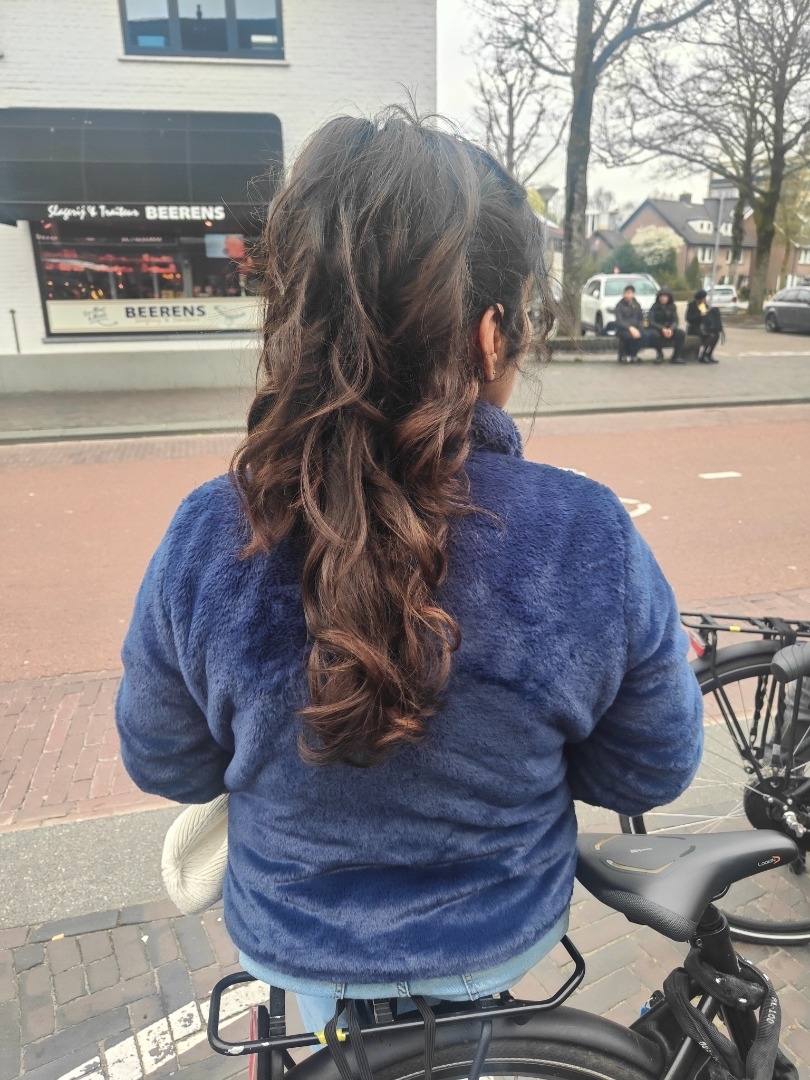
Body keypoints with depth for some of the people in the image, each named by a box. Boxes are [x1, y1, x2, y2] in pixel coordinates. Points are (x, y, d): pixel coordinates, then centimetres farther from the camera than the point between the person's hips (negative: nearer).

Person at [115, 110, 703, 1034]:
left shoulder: (204, 542, -30)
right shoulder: (595, 541, -31)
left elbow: (164, 767, -12)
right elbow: (650, 774, -14)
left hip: (292, 942, 0)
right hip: (504, 938, 1)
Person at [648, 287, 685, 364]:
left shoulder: (672, 307, 5)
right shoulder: (654, 307, -3)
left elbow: (675, 321, -2)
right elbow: (651, 322, -12)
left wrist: (670, 329, -25)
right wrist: (662, 329, -27)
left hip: (669, 328, 3)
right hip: (657, 328, -3)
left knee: (680, 332, -27)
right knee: (655, 334, -38)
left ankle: (676, 356, -18)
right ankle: (659, 355, -12)